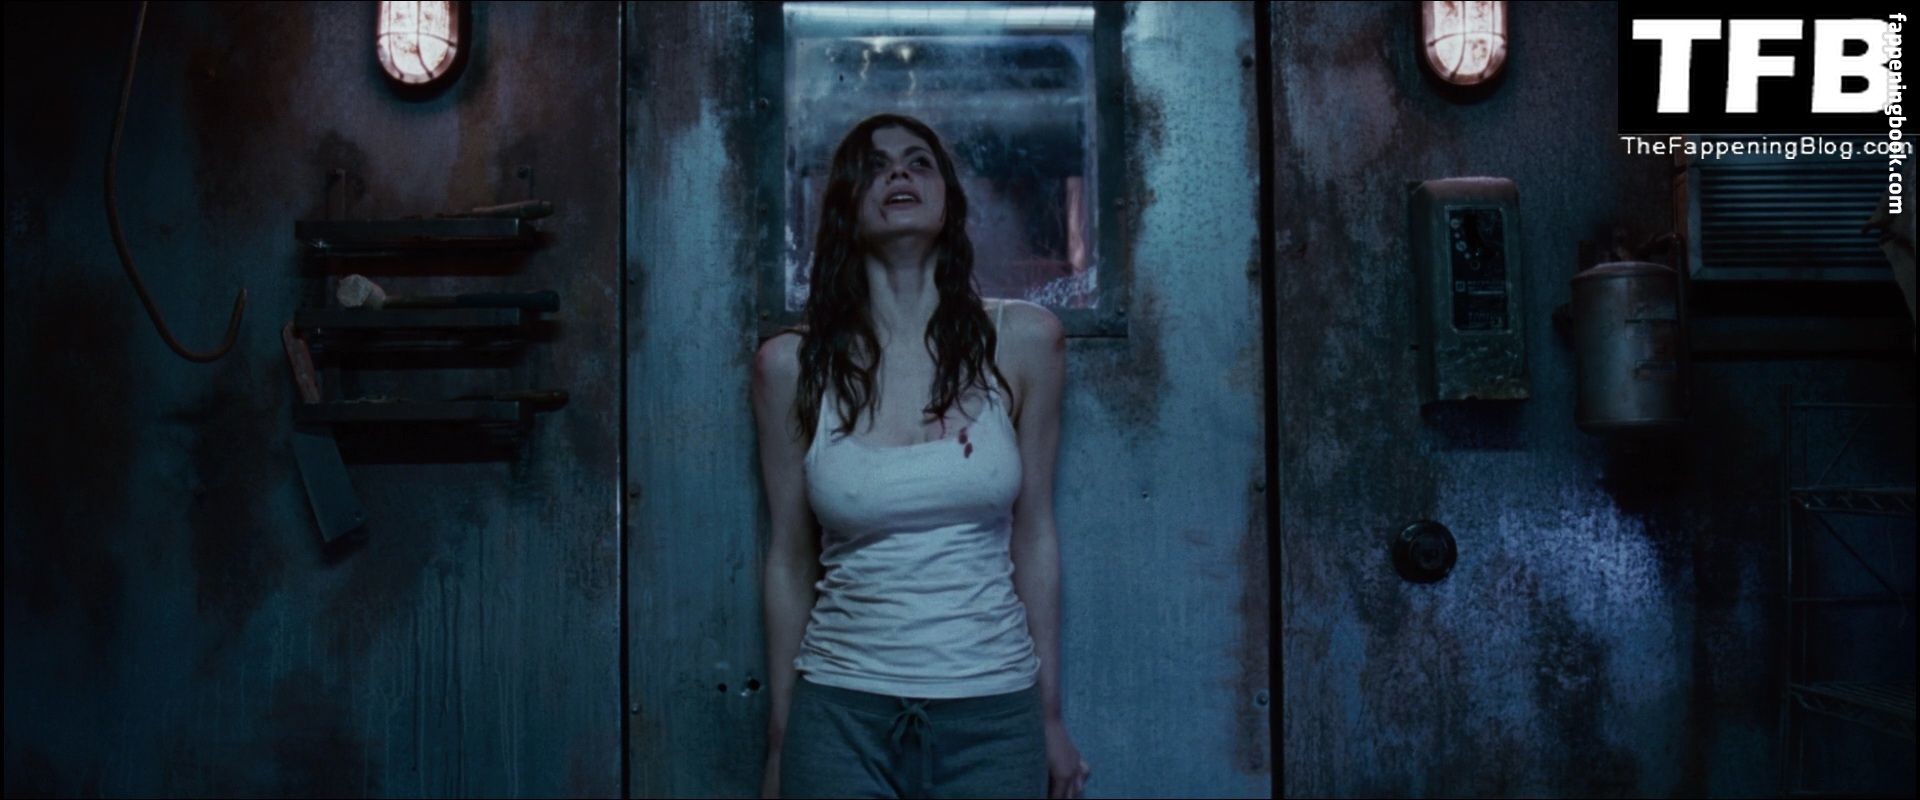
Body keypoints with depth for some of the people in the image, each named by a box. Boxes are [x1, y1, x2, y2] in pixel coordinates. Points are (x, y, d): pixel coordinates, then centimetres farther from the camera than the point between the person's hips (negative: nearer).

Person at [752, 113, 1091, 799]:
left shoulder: (1022, 342, -2)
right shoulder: (792, 364, -3)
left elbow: (1033, 536, 4)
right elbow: (790, 561, 4)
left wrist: (1051, 715, 7)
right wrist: (780, 738, 8)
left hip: (994, 715, 1)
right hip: (842, 714, 0)